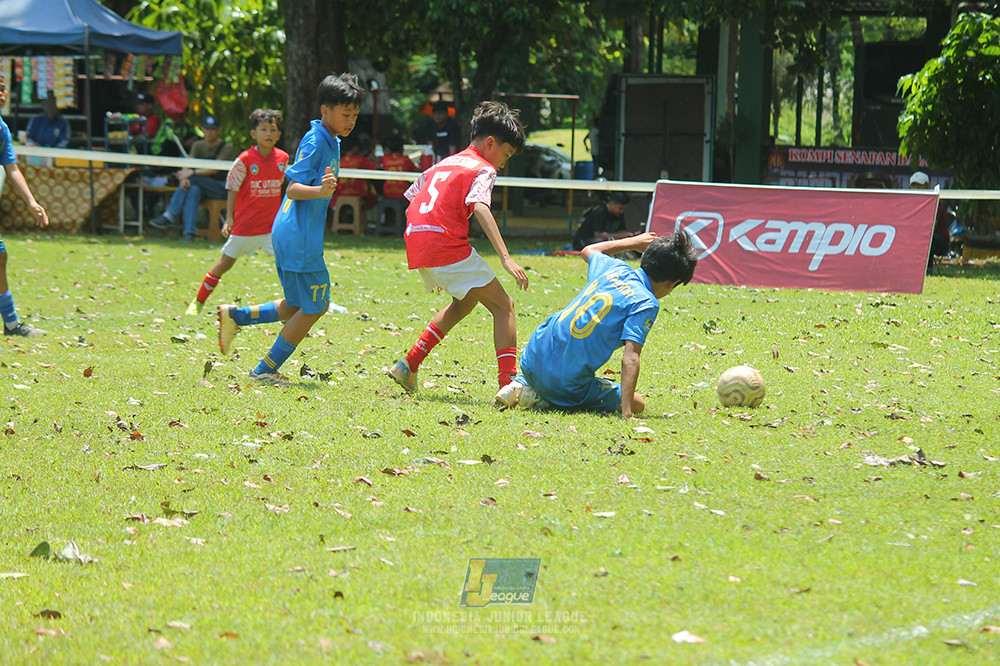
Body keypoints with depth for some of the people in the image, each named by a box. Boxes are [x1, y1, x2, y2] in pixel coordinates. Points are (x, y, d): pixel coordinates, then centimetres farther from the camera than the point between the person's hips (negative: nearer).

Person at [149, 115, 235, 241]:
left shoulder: (226, 148, -4)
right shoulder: (198, 146, 12)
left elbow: (215, 169, -18)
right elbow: (187, 166, -2)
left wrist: (192, 173, -29)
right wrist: (184, 177, -26)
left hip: (221, 188, -4)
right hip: (202, 188, 4)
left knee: (193, 179, -28)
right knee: (194, 189, -32)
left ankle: (170, 215, -31)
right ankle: (189, 232, -43)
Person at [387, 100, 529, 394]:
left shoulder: (442, 165, 25)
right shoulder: (482, 169, 0)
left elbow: (410, 205, 27)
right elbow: (480, 208, -18)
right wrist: (505, 258, -26)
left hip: (416, 247, 8)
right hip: (447, 246, -8)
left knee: (466, 300, 30)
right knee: (503, 305, -2)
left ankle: (408, 366, 24)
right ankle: (509, 383, -18)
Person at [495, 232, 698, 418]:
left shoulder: (616, 269, 4)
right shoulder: (646, 303, -16)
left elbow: (589, 250, 30)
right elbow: (630, 358, -26)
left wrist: (633, 242, 40)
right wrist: (626, 412, -29)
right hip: (568, 385, -8)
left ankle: (522, 385, 11)